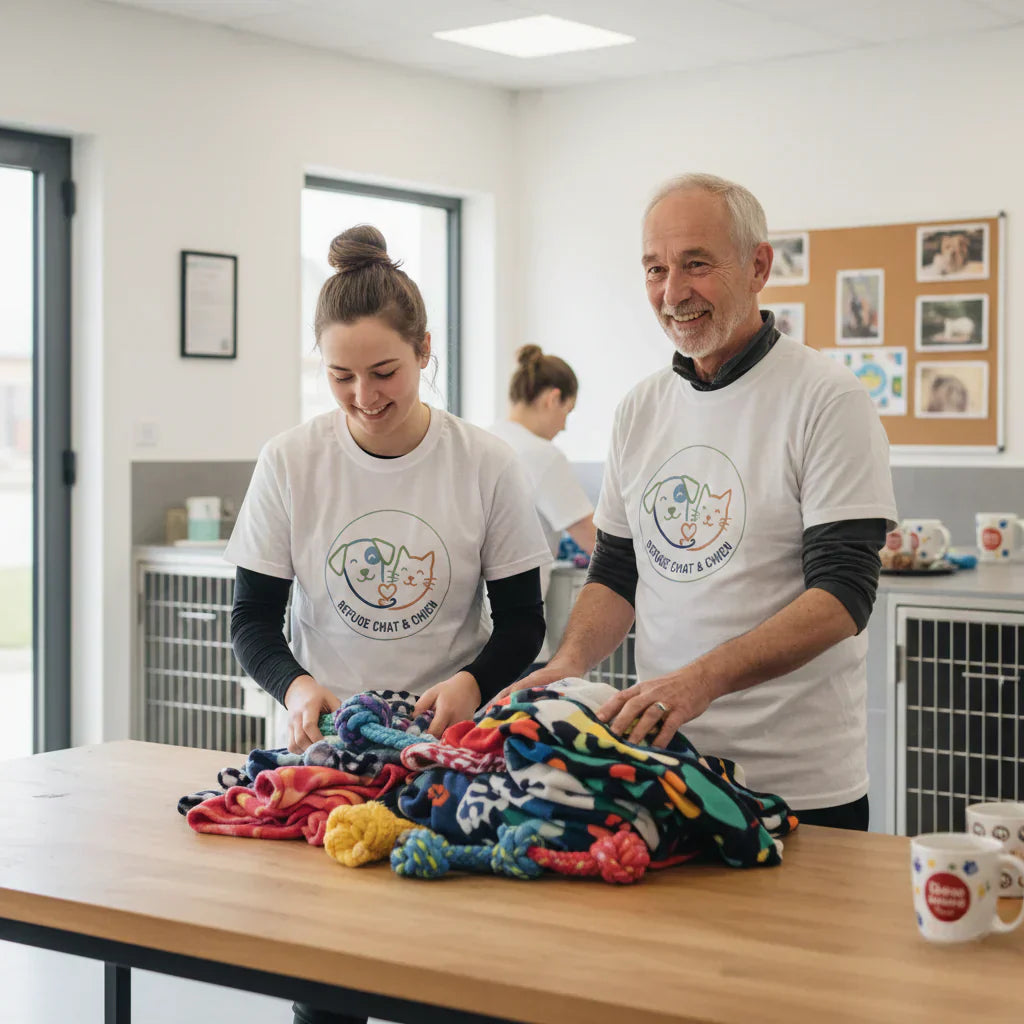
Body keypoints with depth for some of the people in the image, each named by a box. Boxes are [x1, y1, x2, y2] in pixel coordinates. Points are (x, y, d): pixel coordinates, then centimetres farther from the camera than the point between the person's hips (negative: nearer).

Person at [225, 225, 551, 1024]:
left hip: (451, 748, 0)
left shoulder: (485, 464, -5)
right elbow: (253, 619, 1)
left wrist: (472, 681, -19)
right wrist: (296, 684, -20)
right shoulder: (290, 464, -4)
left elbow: (522, 620, 1)